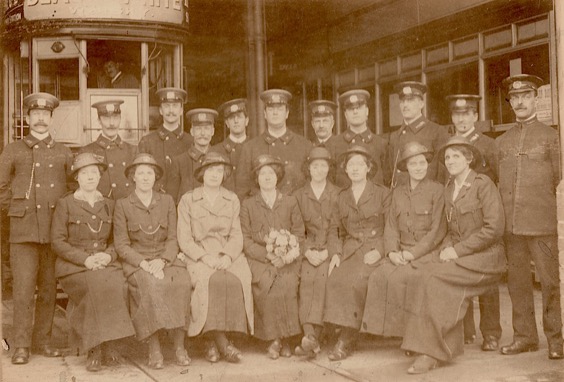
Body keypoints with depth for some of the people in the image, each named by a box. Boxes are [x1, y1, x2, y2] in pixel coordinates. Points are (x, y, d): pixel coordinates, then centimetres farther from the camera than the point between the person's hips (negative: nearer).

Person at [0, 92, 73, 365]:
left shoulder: (64, 153, 12)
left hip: (55, 231, 2)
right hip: (23, 231, -2)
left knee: (49, 288, 6)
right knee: (23, 288, -7)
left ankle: (42, 340, 16)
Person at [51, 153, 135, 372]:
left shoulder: (108, 205, 16)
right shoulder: (65, 204, 5)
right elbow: (57, 241, -2)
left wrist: (108, 255, -7)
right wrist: (85, 259, -14)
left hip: (105, 263, 3)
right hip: (73, 267, -3)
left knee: (120, 286, -30)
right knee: (97, 286, -34)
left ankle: (106, 345, -17)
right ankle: (95, 350, -22)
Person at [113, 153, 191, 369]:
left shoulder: (167, 201, 14)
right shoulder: (123, 205, 7)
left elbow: (172, 239, 9)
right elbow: (121, 245, 0)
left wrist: (162, 261, -11)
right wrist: (144, 263, -15)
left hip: (165, 259, 2)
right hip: (136, 262, -2)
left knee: (182, 282, -30)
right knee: (151, 285, -35)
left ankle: (179, 347, -24)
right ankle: (154, 349, -28)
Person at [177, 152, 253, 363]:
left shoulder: (232, 200, 17)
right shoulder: (187, 200, 8)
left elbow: (236, 235, 9)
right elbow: (184, 239, 1)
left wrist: (227, 256, -11)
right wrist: (205, 256, -15)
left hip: (228, 255, 2)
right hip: (198, 256, -2)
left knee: (237, 280, -30)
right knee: (211, 281, -34)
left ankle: (212, 341, -23)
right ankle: (221, 342, -27)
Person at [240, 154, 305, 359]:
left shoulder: (290, 202, 17)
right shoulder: (248, 205, 13)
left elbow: (299, 234, 11)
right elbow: (245, 241, 4)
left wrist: (286, 256, -8)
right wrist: (268, 255, -11)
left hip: (286, 260, 1)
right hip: (259, 260, 0)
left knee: (287, 283, -30)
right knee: (266, 282, -31)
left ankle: (281, 338, -18)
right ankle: (276, 338, -19)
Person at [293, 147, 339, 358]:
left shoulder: (338, 195, 11)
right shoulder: (299, 195, 14)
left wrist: (327, 251, -9)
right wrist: (307, 251, -7)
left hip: (330, 250, -1)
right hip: (307, 251, 1)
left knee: (322, 276, -28)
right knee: (306, 278, -26)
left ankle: (312, 337, -36)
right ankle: (310, 336, -32)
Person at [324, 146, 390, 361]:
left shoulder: (382, 194, 8)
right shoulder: (342, 198, 20)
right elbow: (334, 229, 17)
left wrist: (379, 251, -13)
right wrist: (335, 253, -1)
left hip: (374, 250, -3)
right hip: (349, 251, 4)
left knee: (356, 280, -31)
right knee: (335, 278, -27)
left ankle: (346, 340, -22)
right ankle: (347, 338, -23)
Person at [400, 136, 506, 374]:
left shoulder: (483, 184, -5)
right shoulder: (449, 190, 17)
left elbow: (494, 228, -13)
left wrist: (457, 250, -16)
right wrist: (446, 248, -3)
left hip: (485, 256, -6)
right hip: (459, 255, 6)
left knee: (429, 277, -28)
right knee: (420, 278, -24)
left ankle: (430, 351, -22)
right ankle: (444, 346, -18)